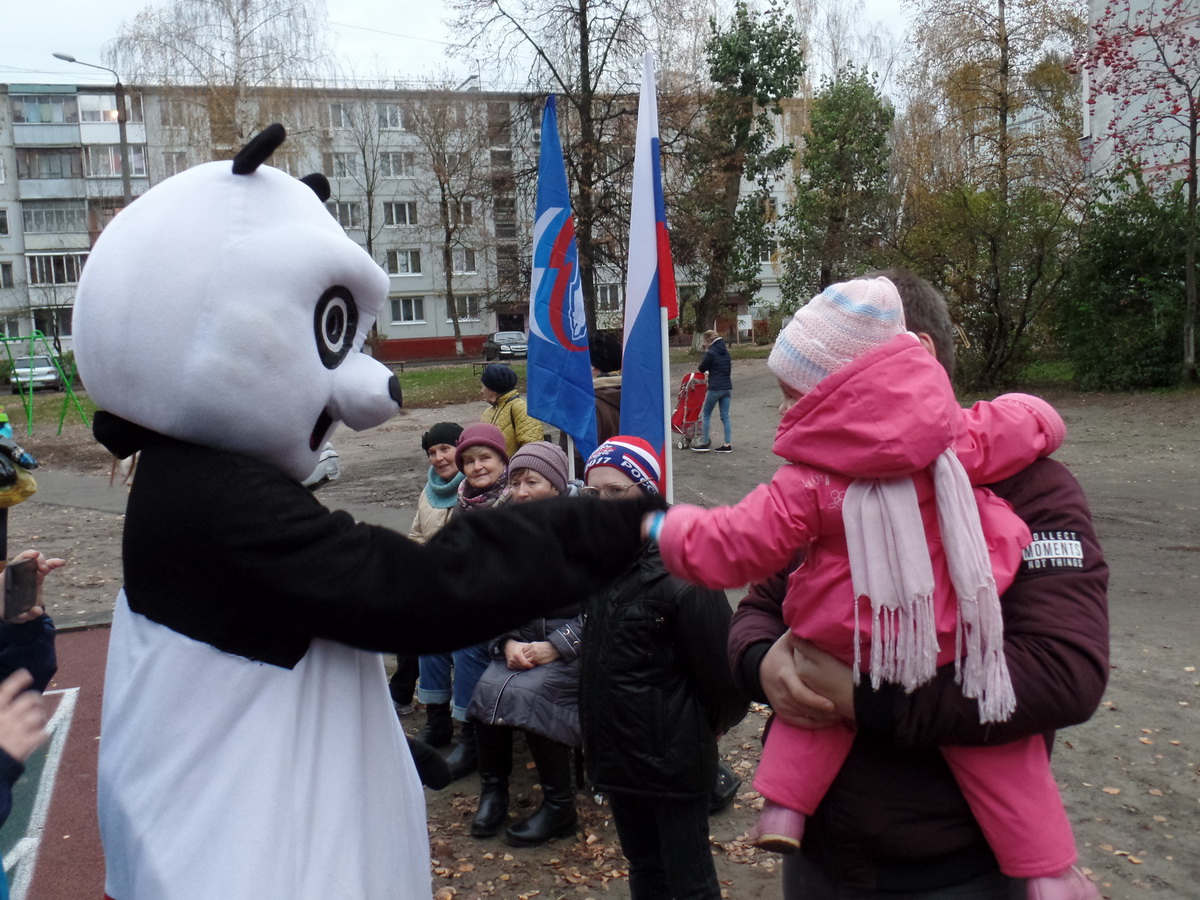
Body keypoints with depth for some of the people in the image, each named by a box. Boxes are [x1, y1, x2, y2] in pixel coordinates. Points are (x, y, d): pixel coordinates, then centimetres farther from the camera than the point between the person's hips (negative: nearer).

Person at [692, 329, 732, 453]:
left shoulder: (711, 353, -12)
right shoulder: (726, 352, 10)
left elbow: (701, 369, -2)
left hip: (715, 388, -7)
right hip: (727, 387, 7)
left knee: (706, 415, 6)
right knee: (725, 416, 8)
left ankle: (705, 443, 8)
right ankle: (727, 445, 6)